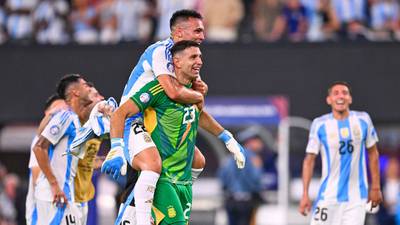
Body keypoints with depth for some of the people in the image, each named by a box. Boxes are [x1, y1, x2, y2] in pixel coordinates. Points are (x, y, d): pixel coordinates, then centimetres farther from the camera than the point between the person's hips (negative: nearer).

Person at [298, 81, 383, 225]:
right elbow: (309, 159, -1)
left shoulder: (363, 120, 2)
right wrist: (305, 194, -6)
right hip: (328, 196, -1)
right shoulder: (320, 124, -3)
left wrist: (375, 187, 10)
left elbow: (373, 153, 12)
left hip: (356, 196, 1)